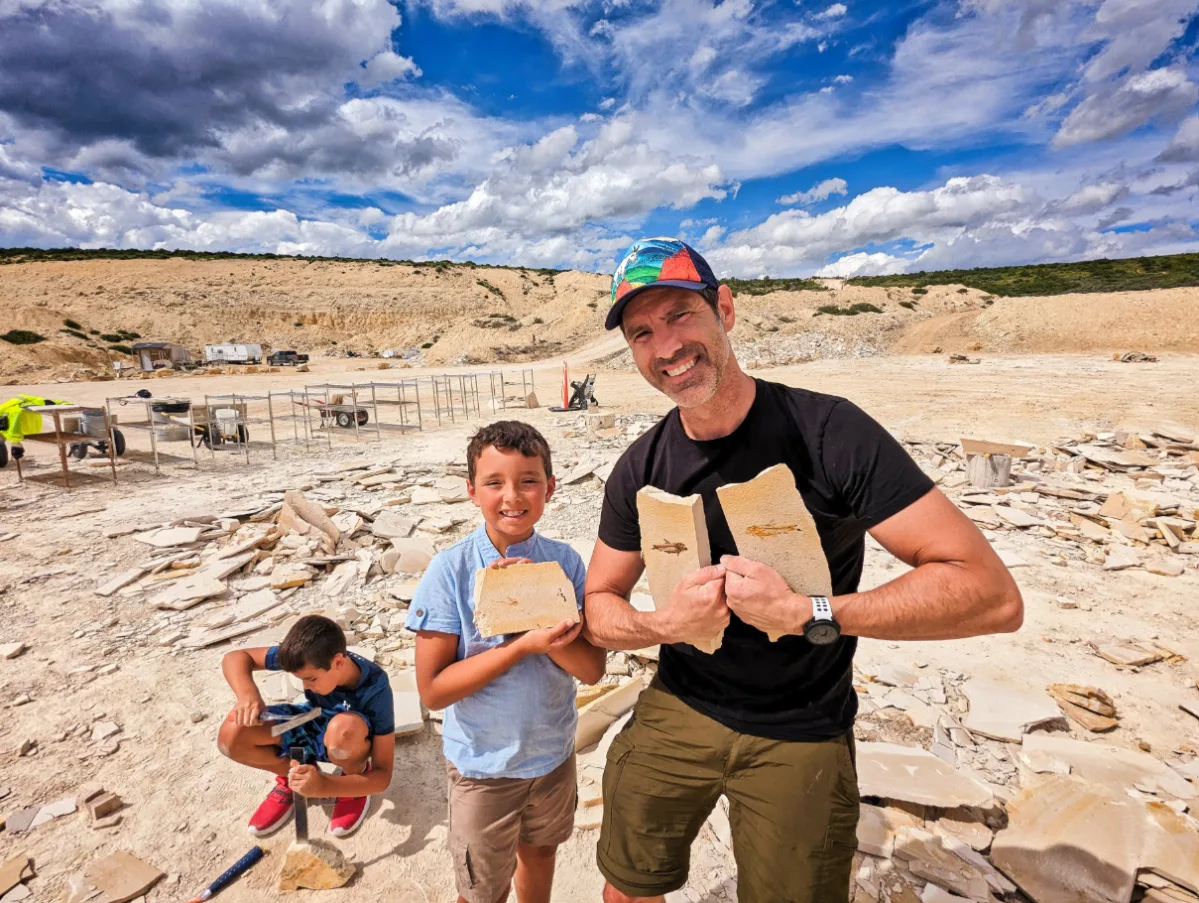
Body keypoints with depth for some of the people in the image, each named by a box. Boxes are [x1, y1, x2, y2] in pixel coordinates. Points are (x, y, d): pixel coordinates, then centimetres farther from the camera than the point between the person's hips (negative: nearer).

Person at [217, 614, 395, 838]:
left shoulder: (376, 690, -37)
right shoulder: (310, 660, -28)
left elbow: (383, 776, -33)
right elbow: (234, 658, -16)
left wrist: (323, 786, -48)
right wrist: (248, 695, -36)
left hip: (352, 740, -4)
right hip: (315, 723, 4)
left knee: (344, 728, -42)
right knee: (231, 736, -22)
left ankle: (357, 775, -8)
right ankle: (293, 776, 5)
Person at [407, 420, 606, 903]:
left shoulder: (564, 561, -14)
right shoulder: (450, 570, -21)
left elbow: (592, 669, -13)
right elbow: (432, 688, -20)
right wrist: (522, 647, -30)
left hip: (554, 750, 3)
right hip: (484, 762, -3)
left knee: (539, 850, 29)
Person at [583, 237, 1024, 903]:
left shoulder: (828, 433, -22)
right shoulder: (639, 471, -9)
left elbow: (992, 594, -23)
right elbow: (598, 608, 0)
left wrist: (806, 613, -30)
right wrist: (666, 624, -22)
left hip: (800, 737, -3)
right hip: (677, 710, 3)